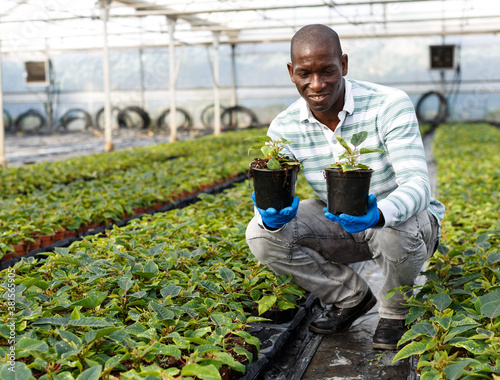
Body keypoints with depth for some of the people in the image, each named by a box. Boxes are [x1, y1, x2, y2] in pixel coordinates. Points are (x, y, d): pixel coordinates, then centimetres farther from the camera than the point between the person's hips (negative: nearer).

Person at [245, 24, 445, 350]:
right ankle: (352, 297, 5)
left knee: (395, 233, -40)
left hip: (402, 219, -3)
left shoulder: (389, 106, -24)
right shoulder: (284, 128, -12)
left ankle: (397, 311, -3)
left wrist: (378, 214, -54)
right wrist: (272, 216, -40)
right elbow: (270, 196, -14)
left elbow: (417, 185, -32)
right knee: (261, 234, -17)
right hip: (340, 226, 4)